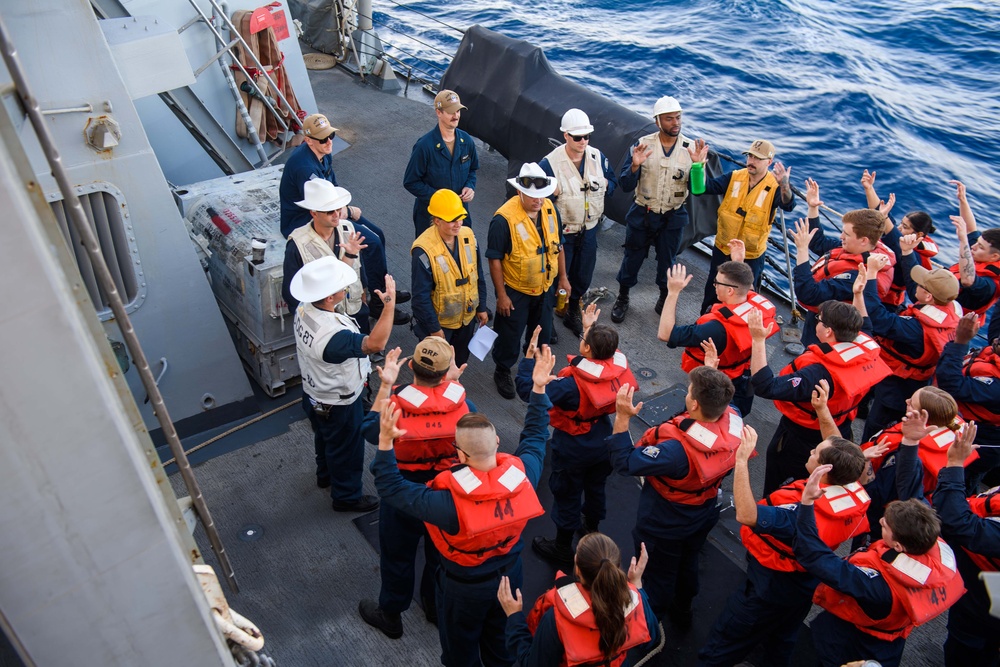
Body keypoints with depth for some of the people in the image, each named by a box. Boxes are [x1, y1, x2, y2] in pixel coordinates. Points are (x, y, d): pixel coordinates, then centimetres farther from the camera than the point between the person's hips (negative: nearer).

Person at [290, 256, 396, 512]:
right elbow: (375, 343, -49)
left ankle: (325, 475, 60)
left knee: (325, 438, 34)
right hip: (338, 404, -8)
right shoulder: (332, 335, -44)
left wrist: (348, 256, 2)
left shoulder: (304, 308, -16)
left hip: (313, 393, 9)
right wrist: (389, 302, -46)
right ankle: (346, 497, 41)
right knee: (347, 449, 18)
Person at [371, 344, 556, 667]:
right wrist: (539, 390, -4)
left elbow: (392, 488, -30)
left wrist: (386, 441, -36)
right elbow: (535, 437, -6)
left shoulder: (450, 502, -41)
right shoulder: (522, 475, -28)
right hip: (509, 576, 4)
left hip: (465, 587, -4)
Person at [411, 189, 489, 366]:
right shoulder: (423, 250, -28)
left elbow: (478, 276, 3)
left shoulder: (468, 236, -10)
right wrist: (434, 328, -16)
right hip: (440, 321, -5)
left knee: (460, 361, 26)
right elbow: (421, 296, -21)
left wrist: (481, 307, 8)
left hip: (467, 316, 5)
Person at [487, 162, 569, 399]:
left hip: (545, 288, 5)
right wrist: (501, 295, -17)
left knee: (542, 333, 21)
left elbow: (557, 244, 7)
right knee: (510, 335, 11)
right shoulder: (504, 219, -26)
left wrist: (563, 277, 10)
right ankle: (503, 372, 37)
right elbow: (495, 259, -20)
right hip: (515, 291, -5)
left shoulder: (550, 209, -7)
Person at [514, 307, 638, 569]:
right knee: (595, 487, 28)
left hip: (572, 449, -6)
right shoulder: (618, 368, -18)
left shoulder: (573, 384, -36)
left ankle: (562, 550, 33)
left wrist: (529, 356, -28)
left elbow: (528, 390, -34)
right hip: (603, 442, 6)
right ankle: (592, 530, 53)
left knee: (567, 495, 14)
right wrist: (591, 328, 11)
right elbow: (607, 352, 7)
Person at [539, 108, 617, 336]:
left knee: (583, 277, 18)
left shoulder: (597, 157, -4)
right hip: (561, 232, -4)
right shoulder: (550, 163, -17)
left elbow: (612, 182, 10)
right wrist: (553, 193, -30)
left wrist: (604, 185, -12)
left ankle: (573, 314, 42)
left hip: (589, 230, 5)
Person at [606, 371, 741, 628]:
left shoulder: (679, 448, -44)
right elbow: (719, 398, 1)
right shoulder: (734, 420, -24)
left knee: (658, 574, 20)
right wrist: (712, 367, 6)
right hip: (703, 515, 6)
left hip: (665, 524, -6)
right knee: (688, 563, 32)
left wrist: (622, 417, -38)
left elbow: (625, 463, -35)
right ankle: (682, 612, 58)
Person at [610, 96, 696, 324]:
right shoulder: (643, 144, -11)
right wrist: (635, 165, -32)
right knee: (632, 258, 12)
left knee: (667, 262, 16)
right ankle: (622, 298, 35)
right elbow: (625, 185, -13)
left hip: (673, 218, 1)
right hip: (643, 215, -1)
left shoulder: (691, 148, -8)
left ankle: (665, 301, 40)